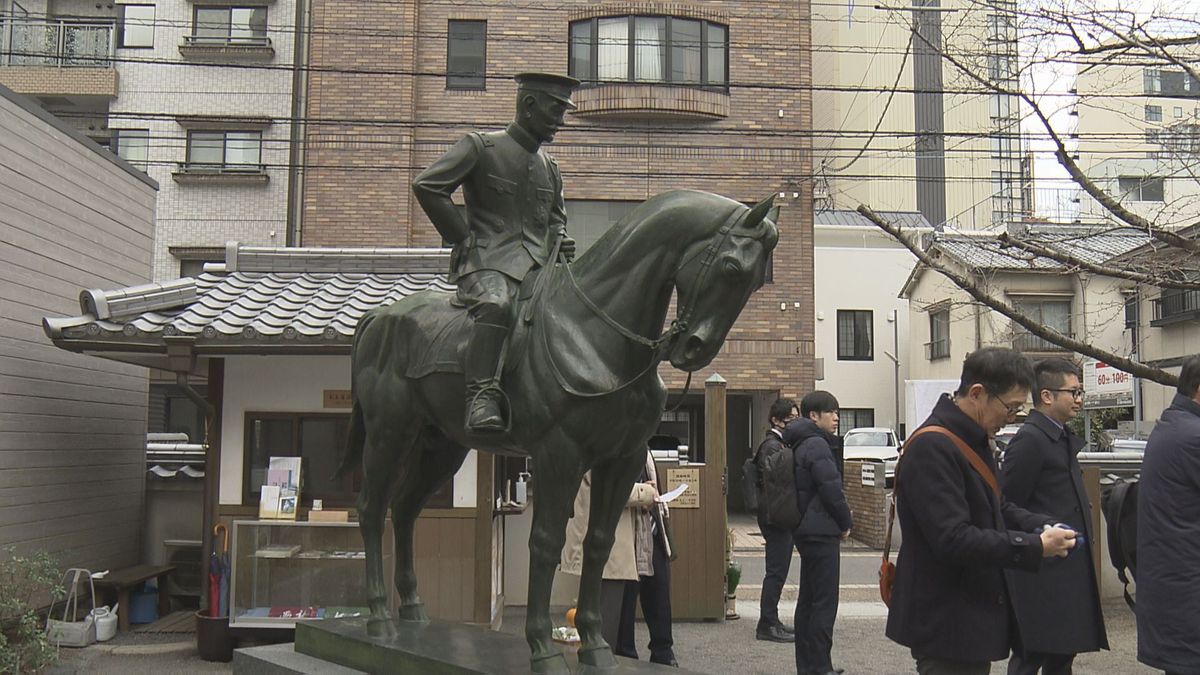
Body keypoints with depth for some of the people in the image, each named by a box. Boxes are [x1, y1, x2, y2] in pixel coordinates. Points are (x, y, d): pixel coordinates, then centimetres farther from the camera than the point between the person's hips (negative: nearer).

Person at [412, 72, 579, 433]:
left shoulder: (549, 167, 22)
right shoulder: (480, 146, 2)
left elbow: (556, 218, 34)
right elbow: (427, 186, -6)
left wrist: (561, 242, 9)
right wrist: (464, 238, -6)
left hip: (538, 267, 7)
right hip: (487, 263, -7)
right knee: (497, 306, -37)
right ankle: (482, 399, -39)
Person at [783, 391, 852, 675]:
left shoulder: (800, 444, 16)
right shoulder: (816, 444, -15)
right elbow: (831, 489, -20)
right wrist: (846, 523, -6)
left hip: (806, 530, 10)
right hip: (821, 531, -10)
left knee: (808, 599, 13)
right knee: (825, 602, -6)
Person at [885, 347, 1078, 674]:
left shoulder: (974, 440, 11)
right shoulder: (931, 448, -22)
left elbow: (995, 509, 21)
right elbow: (953, 540, -27)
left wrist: (1046, 525, 2)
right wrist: (1035, 547, -21)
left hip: (974, 617, 10)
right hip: (945, 625, -10)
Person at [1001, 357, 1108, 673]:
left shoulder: (1062, 438, 15)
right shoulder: (1029, 440, -16)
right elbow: (1009, 508, -18)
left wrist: (1084, 534, 11)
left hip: (1068, 568, 10)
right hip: (1042, 573, -10)